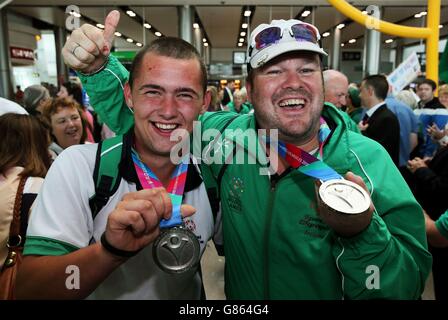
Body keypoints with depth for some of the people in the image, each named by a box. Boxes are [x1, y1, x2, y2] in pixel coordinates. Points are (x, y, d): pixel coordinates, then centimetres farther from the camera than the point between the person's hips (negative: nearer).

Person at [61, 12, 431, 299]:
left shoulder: (366, 160, -22)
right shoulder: (226, 135, -15)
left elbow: (407, 287, -22)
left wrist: (363, 231, -41)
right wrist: (99, 67, -21)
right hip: (237, 296, 3)